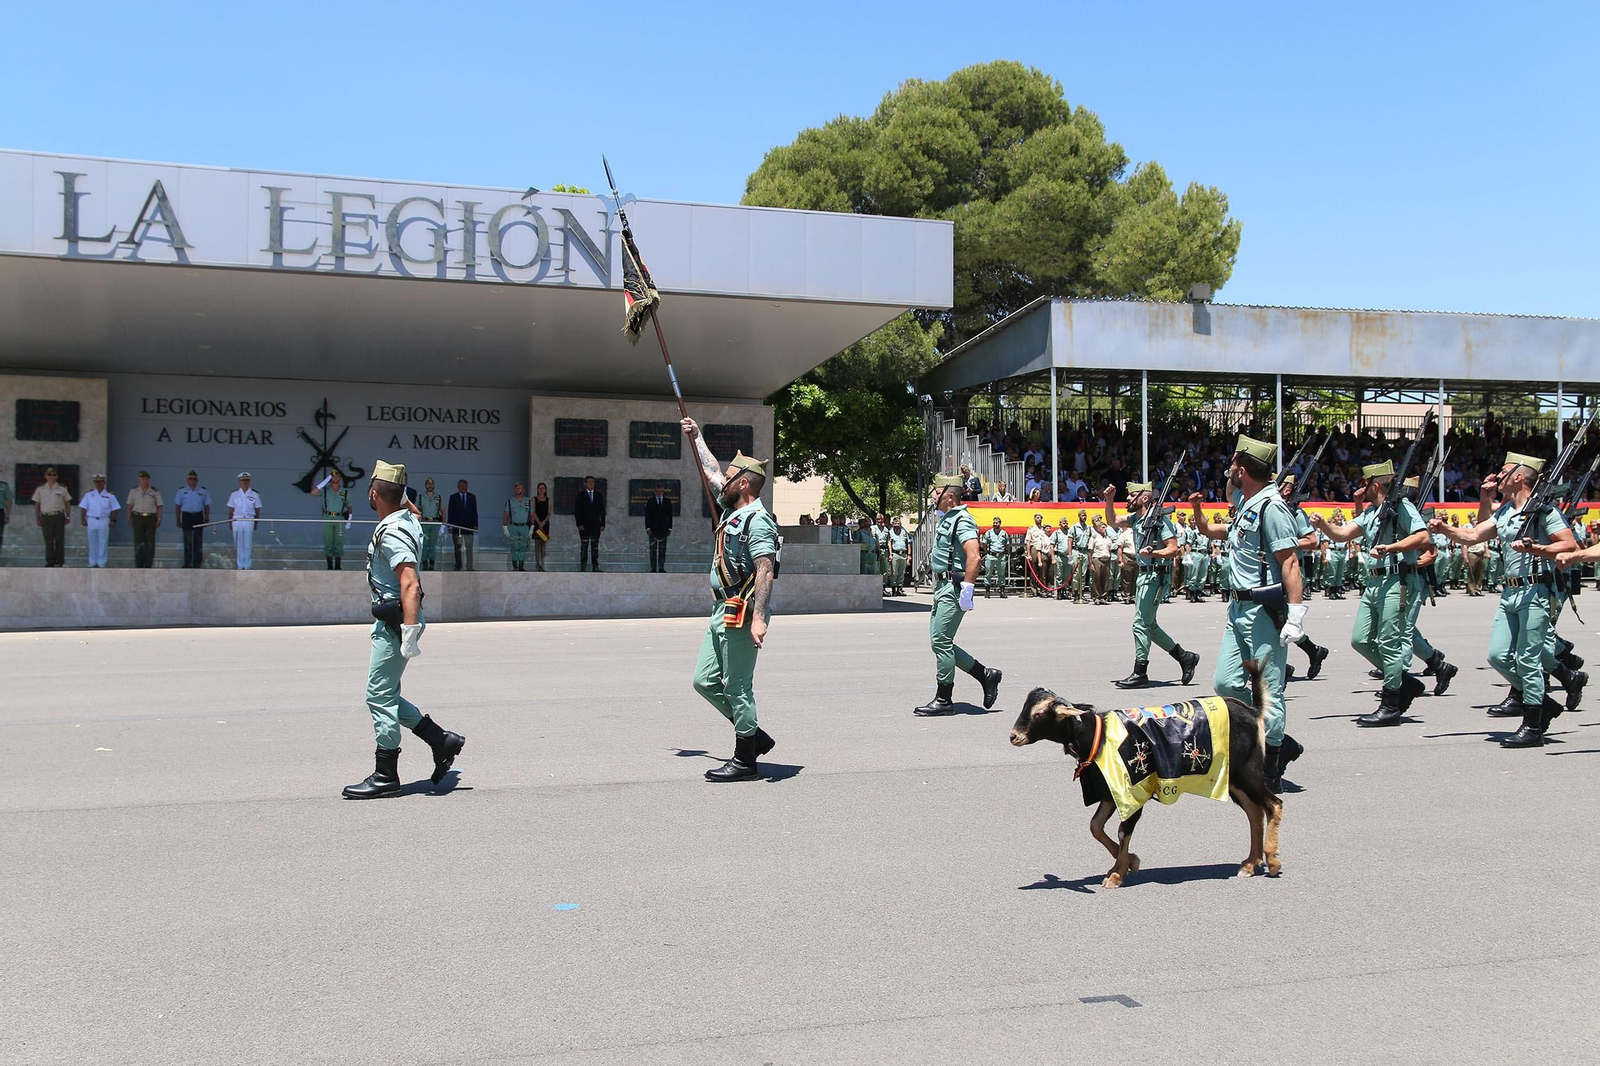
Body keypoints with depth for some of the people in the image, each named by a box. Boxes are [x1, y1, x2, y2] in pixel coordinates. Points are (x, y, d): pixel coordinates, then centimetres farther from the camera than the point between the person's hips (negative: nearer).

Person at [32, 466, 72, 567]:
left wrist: (68, 517, 3)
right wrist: (37, 519, 8)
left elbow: (67, 503, 9)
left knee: (59, 540, -1)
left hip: (58, 516, -1)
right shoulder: (40, 489, 9)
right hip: (46, 517, 1)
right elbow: (37, 505, 13)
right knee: (48, 541, 0)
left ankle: (59, 561, 5)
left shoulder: (62, 489, 6)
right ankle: (50, 561, 3)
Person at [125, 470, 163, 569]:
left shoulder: (155, 492, 5)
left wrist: (159, 519, -6)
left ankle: (148, 565, 3)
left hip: (151, 518, 0)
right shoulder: (133, 491, 7)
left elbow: (159, 507, 4)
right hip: (138, 518, 0)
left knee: (150, 543, -2)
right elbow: (130, 506, 8)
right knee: (138, 542, -1)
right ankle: (139, 566, 3)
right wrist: (129, 519, 1)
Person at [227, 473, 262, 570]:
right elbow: (231, 510, 9)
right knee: (238, 545, 2)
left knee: (247, 545, -1)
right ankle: (240, 566, 7)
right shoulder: (235, 494, 6)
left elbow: (257, 510, 7)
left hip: (249, 521, -1)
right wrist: (230, 522, 3)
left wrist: (256, 523, 3)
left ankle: (247, 566, 4)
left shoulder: (255, 494, 5)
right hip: (237, 521, 1)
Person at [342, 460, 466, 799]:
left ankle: (385, 776, 6)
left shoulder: (392, 533, -21)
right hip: (389, 621, 10)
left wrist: (409, 632, -30)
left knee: (380, 696, -2)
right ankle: (441, 741, 20)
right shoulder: (408, 520, 8)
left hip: (394, 624, -10)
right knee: (385, 694, 16)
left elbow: (411, 585, -28)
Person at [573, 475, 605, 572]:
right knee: (584, 546, -2)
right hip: (584, 525, -2)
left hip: (596, 525, 2)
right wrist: (579, 524, -10)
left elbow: (602, 510, 9)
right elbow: (576, 511, 0)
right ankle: (583, 566, 0)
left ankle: (595, 566, 1)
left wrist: (603, 524, 1)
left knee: (595, 545, 1)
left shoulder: (599, 495, 10)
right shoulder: (580, 495, 3)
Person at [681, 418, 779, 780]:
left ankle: (746, 760, 4)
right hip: (722, 614, 10)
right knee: (705, 681, 12)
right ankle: (754, 735, 21)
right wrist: (695, 437, 38)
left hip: (741, 616, -10)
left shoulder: (756, 520, -14)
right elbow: (711, 471, 31)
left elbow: (765, 571, -22)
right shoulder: (732, 509, 14)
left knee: (737, 687, -5)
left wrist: (759, 618, -30)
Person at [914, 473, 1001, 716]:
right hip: (942, 587, 11)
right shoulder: (947, 519, 19)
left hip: (953, 589, -11)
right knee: (939, 642, 10)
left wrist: (966, 591, -27)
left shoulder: (962, 521, -14)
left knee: (941, 641, -8)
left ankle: (943, 700, -1)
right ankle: (986, 675, 18)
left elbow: (973, 557, -25)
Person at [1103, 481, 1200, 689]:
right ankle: (1184, 657, 23)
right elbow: (1113, 522, 23)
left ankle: (1140, 673, -2)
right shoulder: (1136, 518, 12)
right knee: (1149, 625, 14)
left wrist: (1152, 553, -32)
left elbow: (1173, 549, -16)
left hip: (1156, 576, -10)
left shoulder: (1160, 520, -13)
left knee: (1141, 623, -8)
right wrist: (1109, 501, 9)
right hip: (1143, 575, 10)